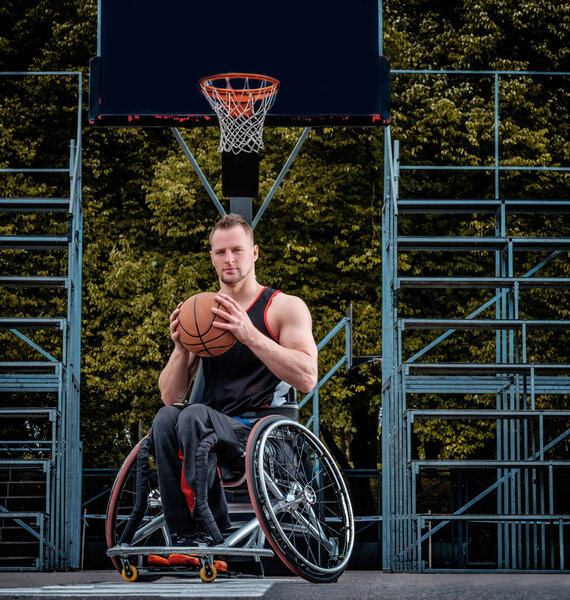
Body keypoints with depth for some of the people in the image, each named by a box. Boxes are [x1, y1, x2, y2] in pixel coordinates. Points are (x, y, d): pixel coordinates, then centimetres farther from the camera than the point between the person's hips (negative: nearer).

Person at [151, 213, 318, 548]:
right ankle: (183, 536, -30)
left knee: (195, 415, -34)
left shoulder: (286, 307, 6)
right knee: (166, 417, -30)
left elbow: (307, 379, -11)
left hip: (258, 432, -4)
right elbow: (170, 396, 16)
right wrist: (181, 349, -4)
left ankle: (206, 530, -29)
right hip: (210, 431, 4)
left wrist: (249, 334, -19)